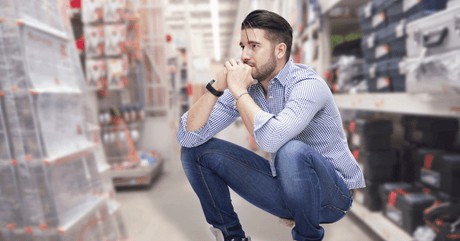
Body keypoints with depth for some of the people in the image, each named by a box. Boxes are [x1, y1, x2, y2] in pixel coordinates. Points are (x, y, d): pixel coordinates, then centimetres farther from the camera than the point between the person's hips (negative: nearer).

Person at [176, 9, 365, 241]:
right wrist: (217, 87, -23)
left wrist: (238, 90, -29)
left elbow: (271, 139, -43)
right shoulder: (246, 85, -5)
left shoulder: (308, 84, -23)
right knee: (197, 149, -4)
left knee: (292, 151, -40)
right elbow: (188, 136, -10)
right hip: (285, 187, 5)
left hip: (331, 193, -4)